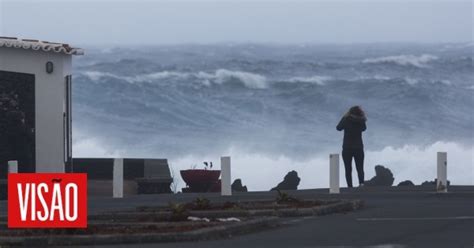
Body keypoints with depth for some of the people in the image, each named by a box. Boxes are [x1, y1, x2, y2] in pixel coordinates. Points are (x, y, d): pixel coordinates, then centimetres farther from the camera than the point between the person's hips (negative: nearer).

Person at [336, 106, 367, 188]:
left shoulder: (346, 119, -10)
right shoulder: (361, 121, -7)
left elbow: (338, 128, 7)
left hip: (347, 148, -1)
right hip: (359, 148, 1)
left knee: (348, 169, 3)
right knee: (360, 168, 6)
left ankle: (350, 186, -7)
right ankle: (361, 182, -18)